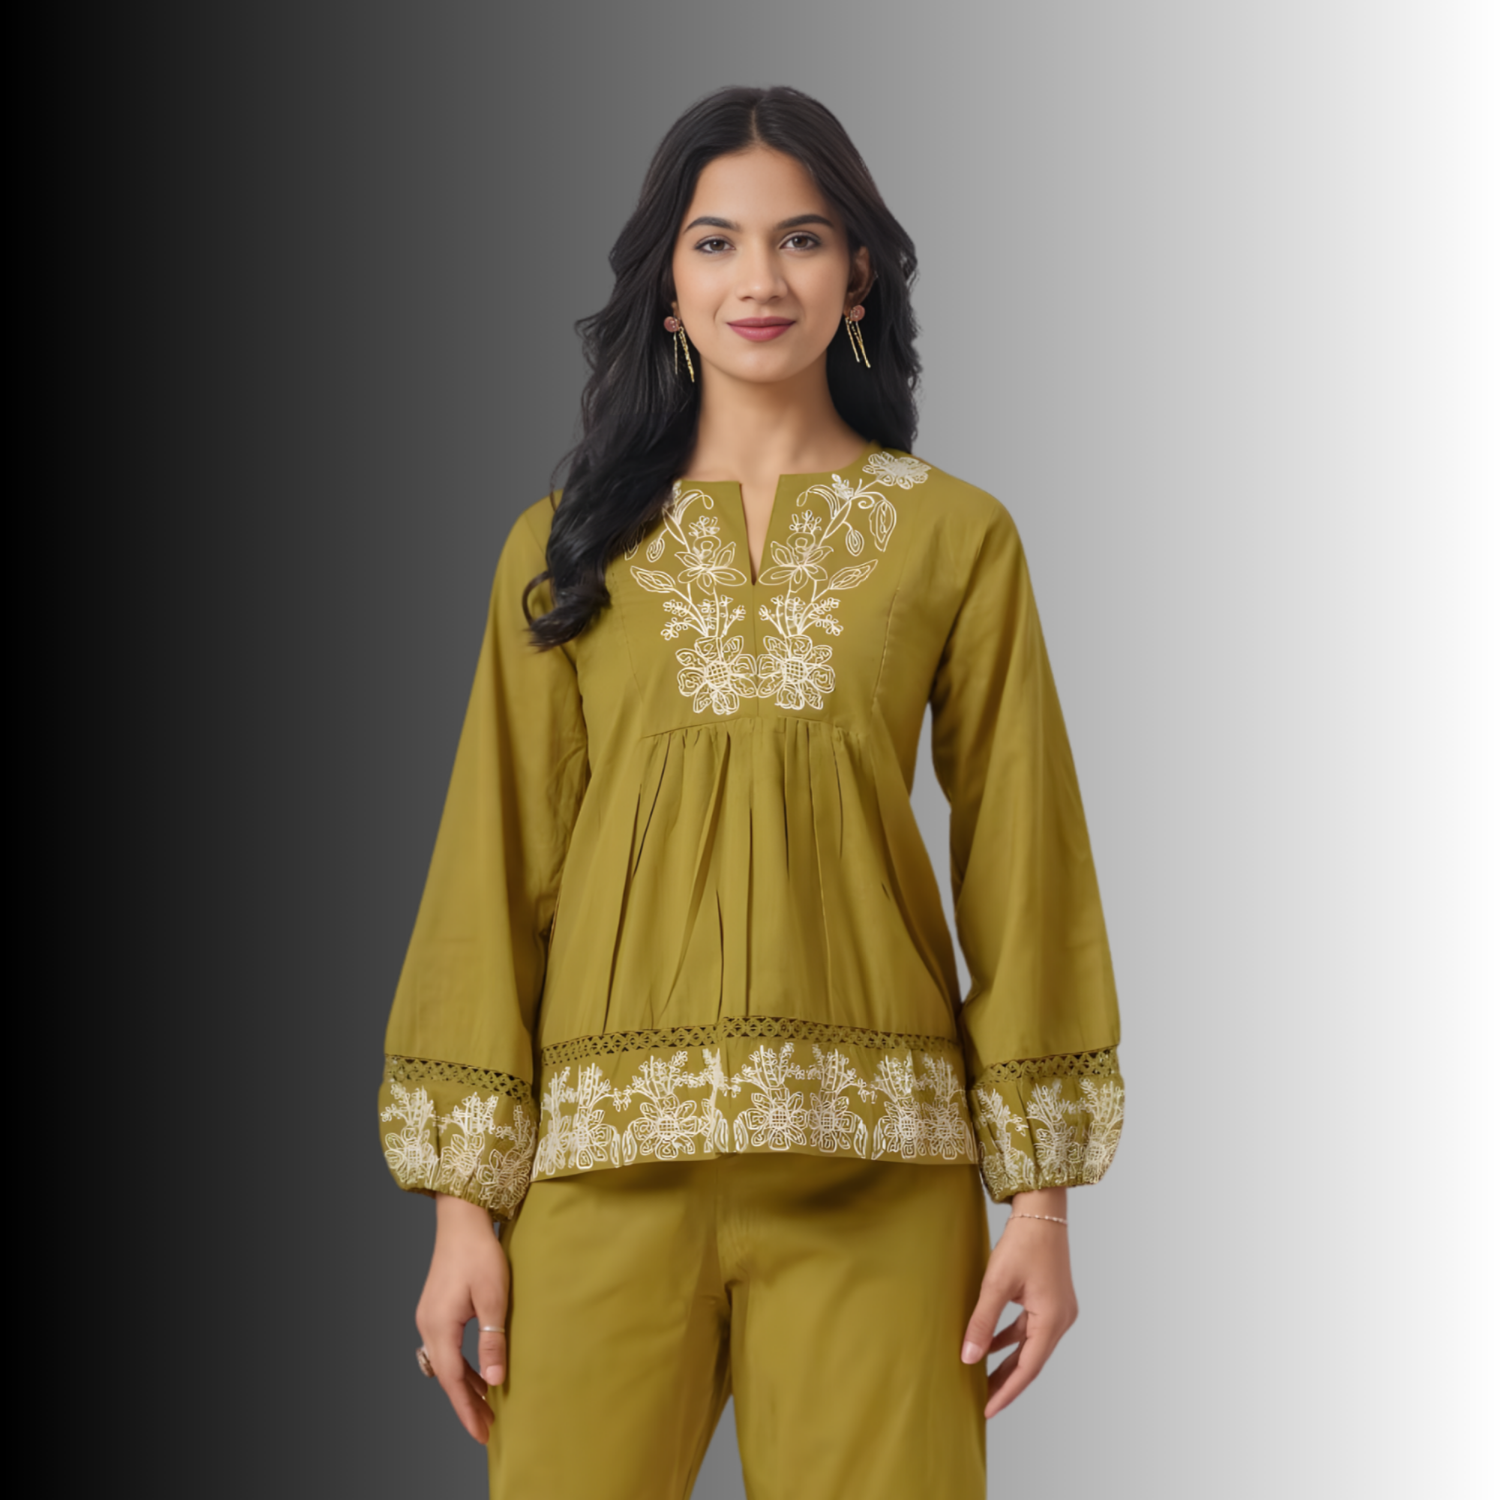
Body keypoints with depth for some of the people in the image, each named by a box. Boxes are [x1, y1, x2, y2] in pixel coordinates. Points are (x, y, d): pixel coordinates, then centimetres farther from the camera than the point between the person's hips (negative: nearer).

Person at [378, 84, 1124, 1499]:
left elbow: (1018, 854, 5)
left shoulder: (956, 536, 7)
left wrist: (1040, 1190, 0)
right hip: (605, 1165, 1)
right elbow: (496, 863, 6)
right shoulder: (567, 545, 10)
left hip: (875, 1169, 0)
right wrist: (464, 1196, 0)